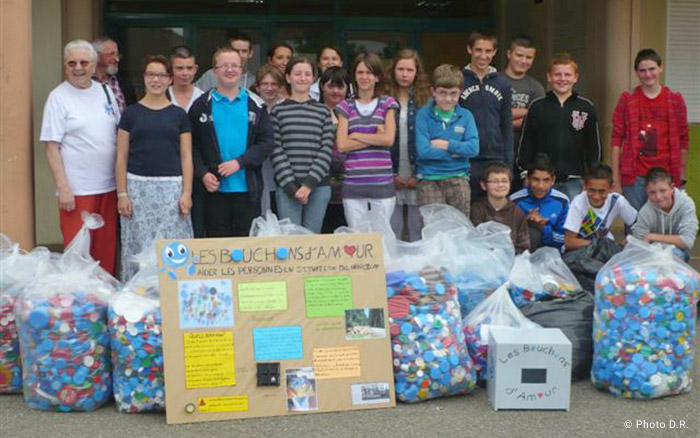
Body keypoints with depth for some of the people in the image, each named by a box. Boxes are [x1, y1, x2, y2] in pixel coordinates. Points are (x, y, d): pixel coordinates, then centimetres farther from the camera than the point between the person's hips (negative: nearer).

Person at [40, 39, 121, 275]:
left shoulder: (105, 91, 10)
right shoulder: (58, 97, -4)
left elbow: (119, 134, 17)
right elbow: (52, 147, -7)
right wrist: (63, 188, -13)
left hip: (109, 185, 5)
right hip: (77, 191, -5)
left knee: (107, 249, 9)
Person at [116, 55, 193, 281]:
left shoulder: (179, 114, 8)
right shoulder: (131, 113, 7)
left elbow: (186, 157, 7)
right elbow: (121, 157, 6)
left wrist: (187, 193, -3)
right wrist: (122, 194, -1)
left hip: (171, 187, 0)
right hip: (138, 186, 0)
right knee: (138, 248, 0)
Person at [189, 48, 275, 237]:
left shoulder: (255, 104, 7)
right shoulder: (202, 105, 6)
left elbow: (268, 141, 0)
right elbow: (193, 145, 3)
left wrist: (240, 162, -11)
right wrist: (203, 174, -12)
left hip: (247, 189, 1)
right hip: (215, 188, 0)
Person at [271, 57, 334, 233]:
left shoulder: (323, 111, 10)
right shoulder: (278, 111, 6)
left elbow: (327, 150, 3)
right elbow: (276, 151, 0)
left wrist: (309, 183, -8)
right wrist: (290, 185, -10)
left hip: (318, 187, 2)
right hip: (287, 188, -1)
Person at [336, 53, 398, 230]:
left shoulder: (387, 104, 7)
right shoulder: (346, 106, 8)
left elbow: (388, 139, -7)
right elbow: (341, 145, -3)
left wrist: (356, 135, -4)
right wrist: (375, 137, -6)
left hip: (382, 184, -1)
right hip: (353, 185, 1)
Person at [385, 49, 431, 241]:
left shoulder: (426, 101, 3)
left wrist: (419, 175, -8)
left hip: (418, 178, 0)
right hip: (392, 179, 0)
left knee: (417, 232, 4)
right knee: (392, 232, 4)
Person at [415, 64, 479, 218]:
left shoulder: (465, 116, 6)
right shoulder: (423, 115, -2)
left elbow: (473, 148, -7)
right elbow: (423, 150, -13)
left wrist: (446, 144, -10)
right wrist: (455, 152, -8)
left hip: (458, 178, 2)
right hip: (429, 180, -2)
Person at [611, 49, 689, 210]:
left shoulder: (675, 99, 7)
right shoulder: (627, 100, 4)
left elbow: (683, 140, 10)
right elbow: (617, 139, 3)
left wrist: (682, 178, 7)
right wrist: (616, 180, -3)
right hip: (634, 177, -1)